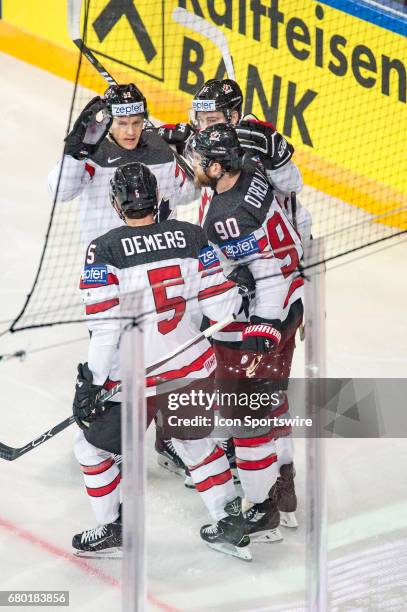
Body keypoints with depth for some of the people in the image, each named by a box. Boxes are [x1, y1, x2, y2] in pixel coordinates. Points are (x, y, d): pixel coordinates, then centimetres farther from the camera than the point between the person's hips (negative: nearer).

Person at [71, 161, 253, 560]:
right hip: (192, 369, 4)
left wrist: (92, 381, -11)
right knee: (194, 440, 28)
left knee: (93, 446, 20)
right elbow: (221, 303, -4)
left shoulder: (104, 251, -15)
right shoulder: (191, 236, -5)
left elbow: (104, 326, -18)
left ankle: (113, 532, 28)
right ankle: (231, 526, 30)